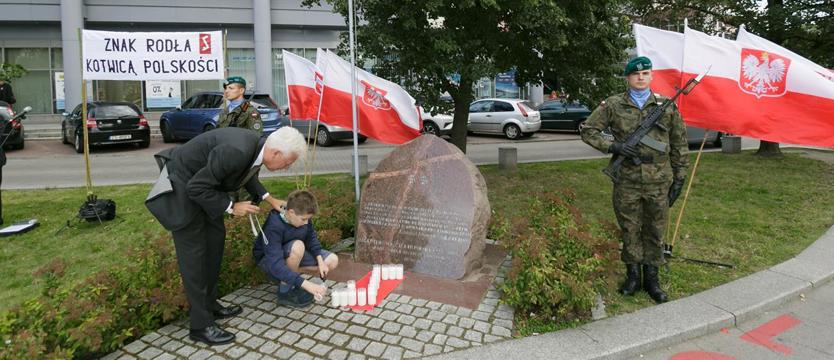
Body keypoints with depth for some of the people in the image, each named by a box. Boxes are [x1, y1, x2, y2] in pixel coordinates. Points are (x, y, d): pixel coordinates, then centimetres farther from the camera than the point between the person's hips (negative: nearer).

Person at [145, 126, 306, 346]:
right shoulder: (236, 151, -36)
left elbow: (245, 173, 14)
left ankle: (209, 305, 29)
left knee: (216, 238, 14)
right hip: (182, 187, -9)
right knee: (193, 254, -3)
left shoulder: (257, 146, -9)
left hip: (201, 186, 9)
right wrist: (232, 207, -18)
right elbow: (197, 188, -27)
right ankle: (201, 325, 9)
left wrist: (268, 198, 7)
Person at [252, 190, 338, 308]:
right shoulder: (274, 227, -36)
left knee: (332, 261, -8)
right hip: (268, 259, -6)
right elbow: (276, 265, -41)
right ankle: (285, 290, -19)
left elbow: (311, 238, -2)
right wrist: (306, 284, -47)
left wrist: (320, 260, -17)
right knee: (298, 246, -38)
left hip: (293, 254, 6)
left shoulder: (302, 216, -18)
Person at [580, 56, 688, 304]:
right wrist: (612, 147, -12)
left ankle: (652, 279, 24)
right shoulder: (613, 105, 2)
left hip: (659, 182, 1)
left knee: (655, 232, 10)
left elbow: (679, 144, 9)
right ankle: (633, 276, 25)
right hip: (626, 181, -1)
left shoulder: (667, 106, 5)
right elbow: (588, 130, 3)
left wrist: (679, 178, 6)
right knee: (630, 230, 9)